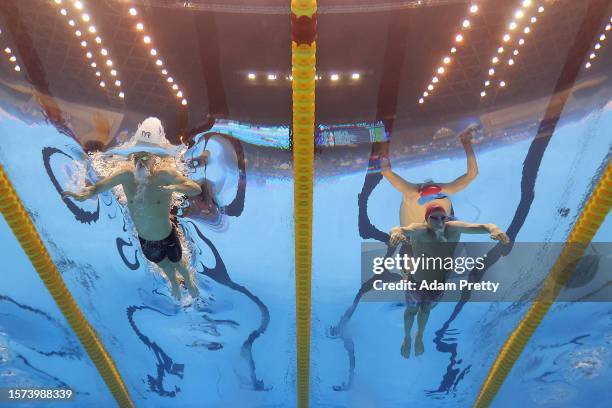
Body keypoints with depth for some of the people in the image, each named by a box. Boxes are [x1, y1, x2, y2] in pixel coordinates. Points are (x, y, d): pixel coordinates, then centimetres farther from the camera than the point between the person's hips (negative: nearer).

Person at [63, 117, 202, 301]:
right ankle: (174, 284, 67)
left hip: (167, 237, -3)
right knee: (164, 265, 33)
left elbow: (197, 189, -44)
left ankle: (189, 282, 63)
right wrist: (84, 193, -39)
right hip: (144, 241, 3)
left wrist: (176, 188, -64)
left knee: (178, 263, 27)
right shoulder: (126, 174, -22)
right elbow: (97, 187, -17)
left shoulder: (165, 174, -33)